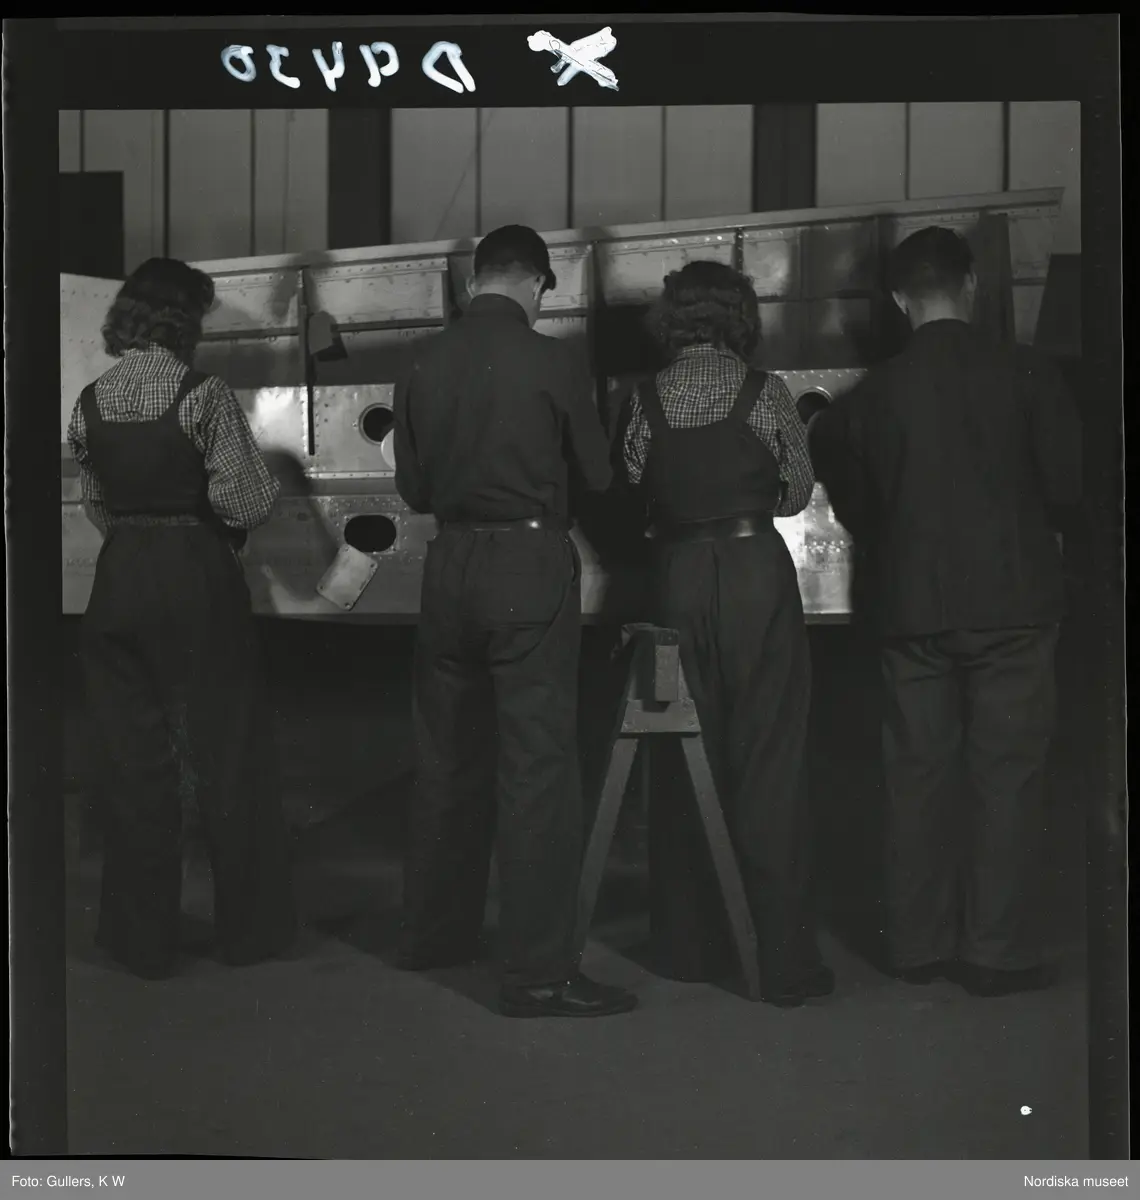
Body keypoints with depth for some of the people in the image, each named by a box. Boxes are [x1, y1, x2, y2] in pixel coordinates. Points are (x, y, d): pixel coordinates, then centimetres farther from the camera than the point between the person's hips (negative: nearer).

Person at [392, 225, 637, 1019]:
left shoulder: (427, 362, 1)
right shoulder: (545, 360, -10)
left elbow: (413, 486, 9)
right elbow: (598, 474, 1)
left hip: (452, 563, 5)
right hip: (530, 565, -5)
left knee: (450, 757, 16)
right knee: (538, 765, -3)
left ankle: (436, 933, 29)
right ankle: (539, 971, -2)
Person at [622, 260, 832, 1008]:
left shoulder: (647, 400, 2)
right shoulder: (764, 392, -3)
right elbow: (798, 490, 7)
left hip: (678, 576, 2)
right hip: (757, 568, -2)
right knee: (767, 764, 0)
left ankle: (688, 944, 18)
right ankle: (783, 958, 0)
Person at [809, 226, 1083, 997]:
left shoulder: (873, 393, -1)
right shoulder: (1025, 375, -7)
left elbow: (851, 503, 3)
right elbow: (1069, 485, -6)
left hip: (912, 607, 2)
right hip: (1013, 600, -2)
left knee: (920, 775, 10)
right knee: (1008, 775, 4)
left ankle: (920, 946, 16)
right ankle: (999, 952, 5)